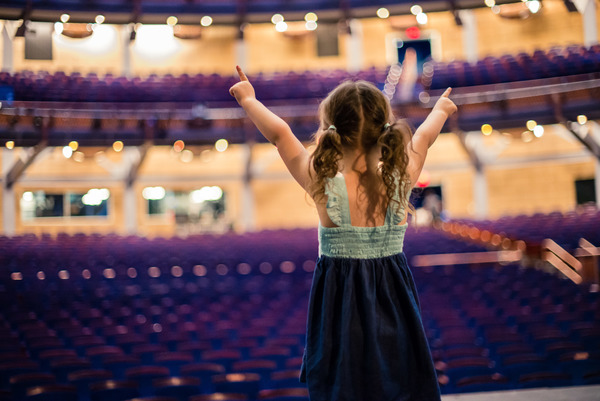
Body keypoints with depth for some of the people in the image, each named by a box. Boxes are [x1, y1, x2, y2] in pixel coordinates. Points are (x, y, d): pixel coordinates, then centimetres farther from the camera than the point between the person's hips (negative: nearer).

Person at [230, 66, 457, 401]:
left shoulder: (324, 185, -15)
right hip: (394, 304, 3)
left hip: (342, 307, -2)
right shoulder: (401, 179, -8)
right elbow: (423, 137, 14)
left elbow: (279, 131, -4)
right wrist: (440, 109, 34)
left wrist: (249, 99, 12)